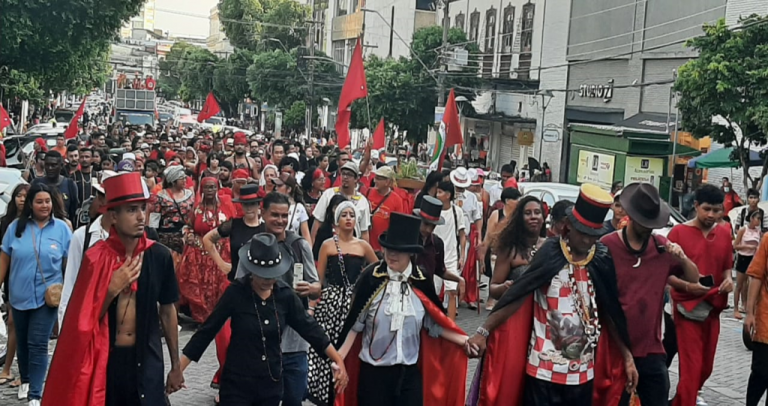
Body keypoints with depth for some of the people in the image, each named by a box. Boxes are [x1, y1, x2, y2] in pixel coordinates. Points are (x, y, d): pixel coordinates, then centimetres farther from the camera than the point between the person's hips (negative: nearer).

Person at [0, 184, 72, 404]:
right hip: (19, 295, 3)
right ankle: (25, 380, 40)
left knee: (38, 344, -5)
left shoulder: (62, 228, -5)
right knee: (22, 342, 18)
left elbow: (70, 264, -2)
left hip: (46, 296, -3)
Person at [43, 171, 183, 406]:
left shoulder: (159, 256, -4)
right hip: (106, 359, -1)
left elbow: (167, 311, 5)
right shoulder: (96, 257, -9)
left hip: (147, 360, 1)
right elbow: (84, 320, -5)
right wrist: (112, 290, -21)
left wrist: (175, 365, 9)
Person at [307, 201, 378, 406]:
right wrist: (312, 305, -4)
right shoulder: (327, 245, 3)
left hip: (354, 301, 1)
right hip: (331, 300, -1)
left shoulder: (363, 246, 6)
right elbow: (318, 278, 2)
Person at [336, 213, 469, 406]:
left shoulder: (421, 282, -3)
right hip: (373, 369, -2)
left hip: (410, 370, 2)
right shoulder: (371, 278, -11)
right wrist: (338, 358, -11)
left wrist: (464, 340, -2)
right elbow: (354, 323, -7)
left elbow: (434, 324, 5)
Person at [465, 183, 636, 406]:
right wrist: (483, 331, -19)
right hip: (544, 368, -4)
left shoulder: (602, 261, 2)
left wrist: (626, 356, 12)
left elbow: (610, 313, 11)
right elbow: (516, 296, -10)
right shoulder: (551, 255, -9)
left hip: (583, 371, 4)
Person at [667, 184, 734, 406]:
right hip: (688, 308, -6)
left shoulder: (724, 235, 5)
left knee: (706, 366, 16)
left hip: (713, 308, 6)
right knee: (691, 367, -8)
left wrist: (728, 280, -5)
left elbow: (726, 267, 17)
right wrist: (687, 286, -22)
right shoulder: (679, 232, -9)